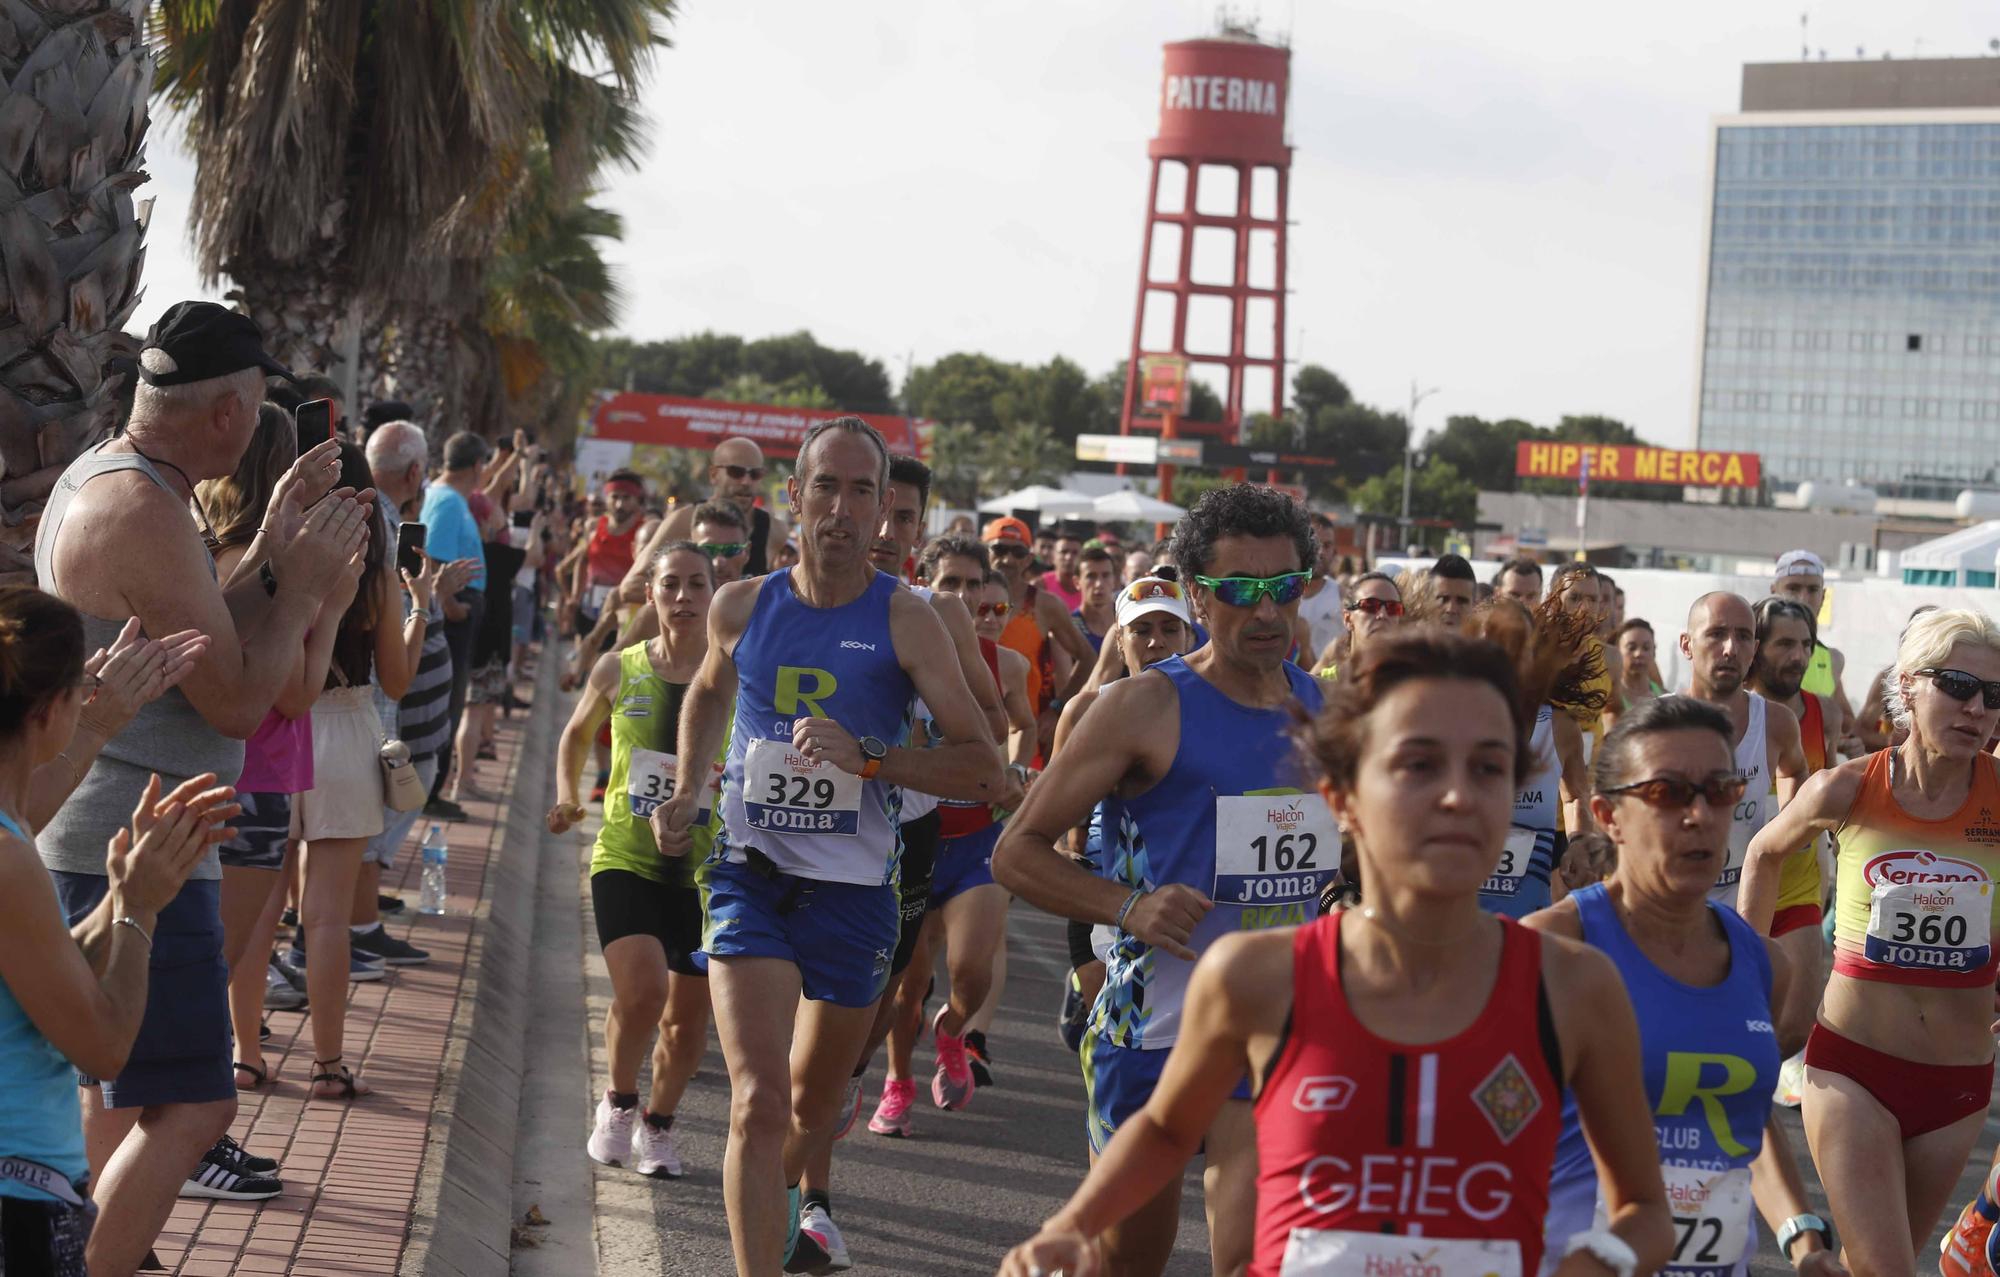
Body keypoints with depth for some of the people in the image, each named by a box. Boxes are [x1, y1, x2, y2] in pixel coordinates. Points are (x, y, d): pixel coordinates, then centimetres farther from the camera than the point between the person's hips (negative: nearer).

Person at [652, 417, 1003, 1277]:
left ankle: (780, 1192, 53)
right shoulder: (741, 607, 0)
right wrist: (686, 797, 12)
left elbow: (983, 768, -13)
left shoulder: (905, 623, -9)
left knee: (814, 1101, 20)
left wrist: (864, 758, -24)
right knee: (759, 1104, -17)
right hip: (750, 876, 0)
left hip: (854, 890, 0)